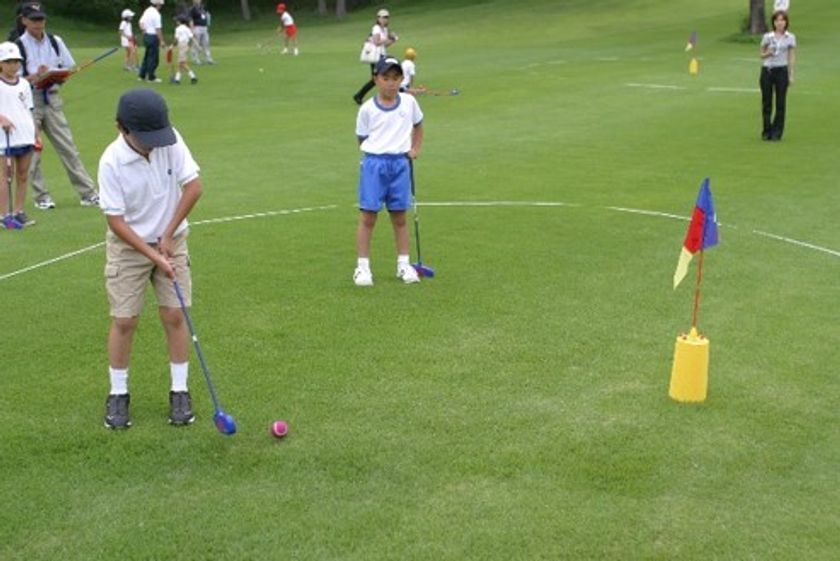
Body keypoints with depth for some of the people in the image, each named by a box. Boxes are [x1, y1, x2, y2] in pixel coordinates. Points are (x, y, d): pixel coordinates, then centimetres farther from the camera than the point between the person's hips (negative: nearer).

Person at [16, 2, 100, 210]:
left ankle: (88, 194, 5)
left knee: (68, 146, 3)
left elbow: (69, 68, 11)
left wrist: (54, 76, -8)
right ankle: (41, 196, 13)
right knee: (32, 151, 2)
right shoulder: (18, 46, -7)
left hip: (52, 98, 3)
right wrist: (34, 78, -23)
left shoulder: (55, 42, 6)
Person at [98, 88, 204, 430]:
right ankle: (118, 394, 16)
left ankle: (179, 392, 12)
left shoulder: (171, 141, -15)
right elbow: (116, 221, -18)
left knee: (174, 315, 0)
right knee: (124, 321, 0)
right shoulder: (111, 162, -22)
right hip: (128, 246, -2)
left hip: (171, 240, 2)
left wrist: (168, 236, -11)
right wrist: (153, 255, -21)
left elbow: (193, 186, -11)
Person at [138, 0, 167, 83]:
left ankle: (141, 76, 22)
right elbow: (158, 29, -20)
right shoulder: (156, 14, -18)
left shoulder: (147, 11, 9)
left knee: (147, 56, 18)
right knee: (153, 58, 0)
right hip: (153, 37, -9)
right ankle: (151, 77, 6)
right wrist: (162, 41, -18)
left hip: (146, 35, 9)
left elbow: (141, 22, 15)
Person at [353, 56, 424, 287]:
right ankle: (362, 266, 5)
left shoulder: (409, 102, 4)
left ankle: (403, 264, 19)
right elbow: (362, 139, 5)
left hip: (400, 164, 2)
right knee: (368, 216, -2)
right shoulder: (367, 109, -3)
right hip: (374, 163, -2)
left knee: (399, 217, 9)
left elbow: (418, 126, 20)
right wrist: (378, 149, -4)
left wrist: (415, 149, 11)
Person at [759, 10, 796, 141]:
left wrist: (791, 74, 0)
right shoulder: (767, 36, 5)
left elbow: (792, 57, 6)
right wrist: (768, 53, -11)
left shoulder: (790, 38, 4)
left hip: (781, 71, -1)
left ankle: (777, 132, 4)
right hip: (767, 70, 1)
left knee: (780, 103, -1)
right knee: (766, 102, 3)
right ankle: (766, 131, 12)